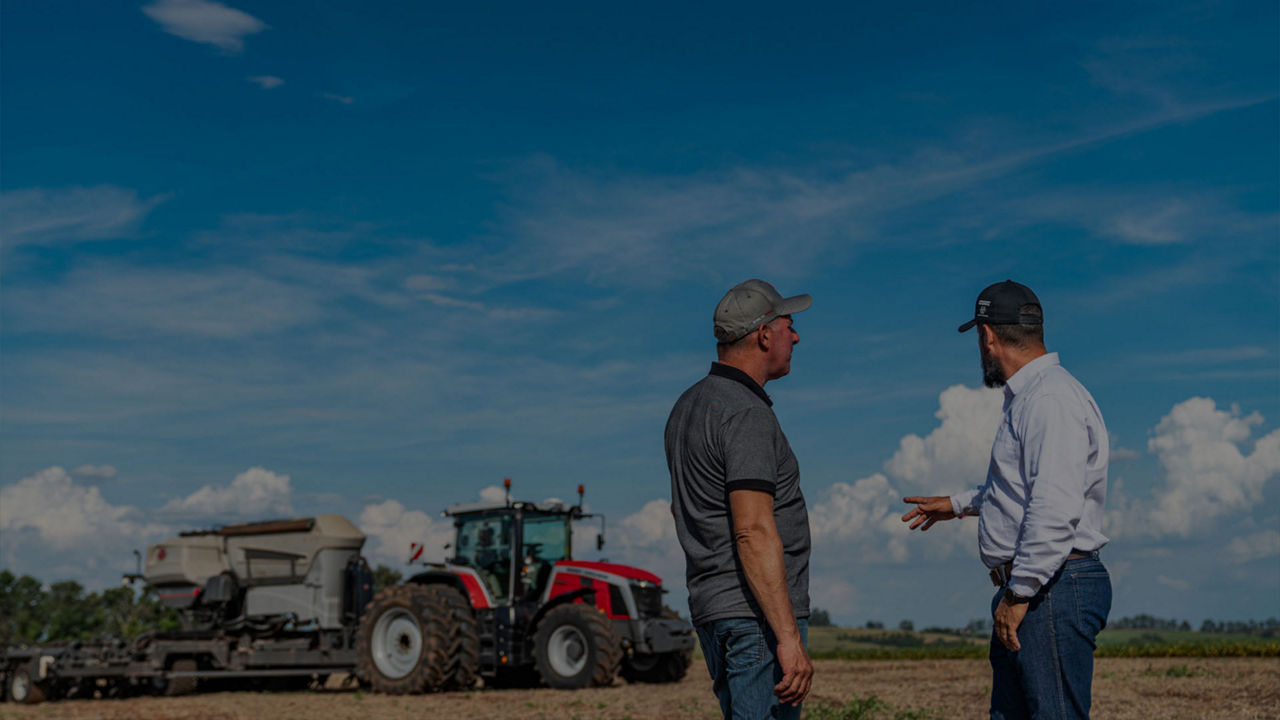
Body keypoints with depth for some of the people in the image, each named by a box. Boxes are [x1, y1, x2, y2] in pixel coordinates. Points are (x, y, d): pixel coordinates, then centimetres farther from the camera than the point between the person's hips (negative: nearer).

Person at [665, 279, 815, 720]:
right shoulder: (747, 414, -16)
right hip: (755, 615, -10)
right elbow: (755, 534, -24)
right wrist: (790, 638, -25)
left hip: (710, 604, 10)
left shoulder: (688, 406, 14)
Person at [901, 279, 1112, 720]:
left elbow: (1056, 509, -25)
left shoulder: (1051, 399, -16)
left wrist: (1019, 592, -22)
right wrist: (959, 504, 44)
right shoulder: (1027, 399, 18)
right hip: (1029, 589, 11)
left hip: (1053, 589, -11)